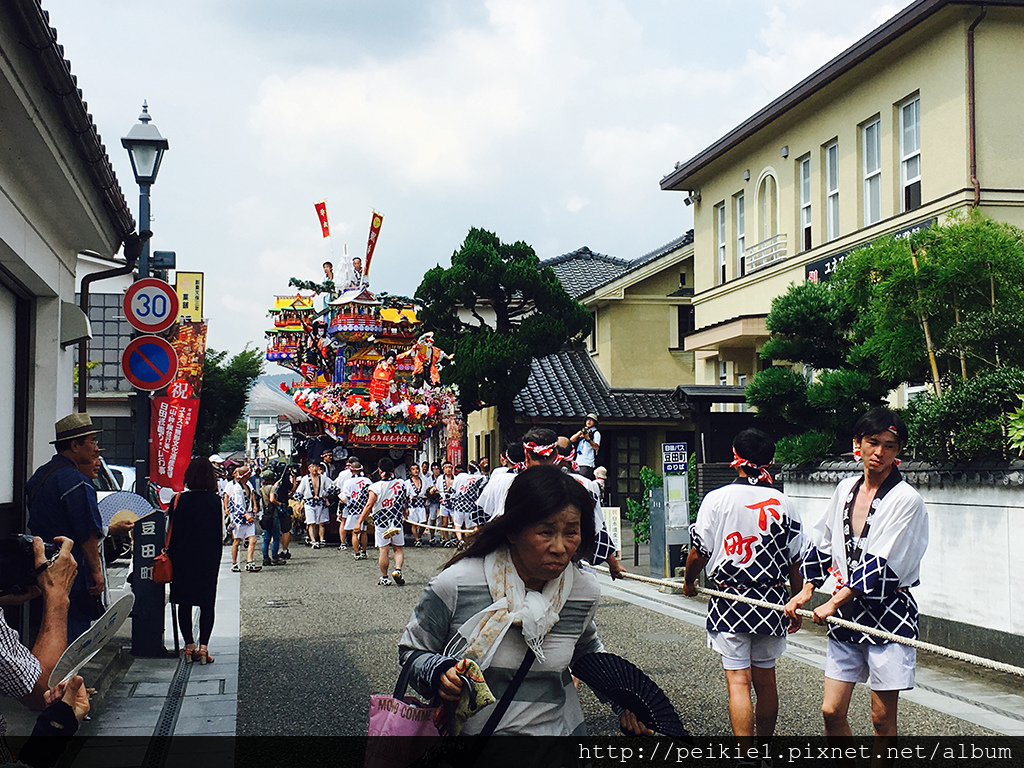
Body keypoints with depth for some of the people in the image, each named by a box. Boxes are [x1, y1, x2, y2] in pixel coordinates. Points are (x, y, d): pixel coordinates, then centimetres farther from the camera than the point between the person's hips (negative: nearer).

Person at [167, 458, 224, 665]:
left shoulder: (179, 500, -6)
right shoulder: (214, 501, -6)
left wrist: (170, 555, 10)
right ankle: (203, 647, -1)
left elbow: (172, 532, -1)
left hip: (183, 559, 0)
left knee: (184, 603, 10)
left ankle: (189, 646, 9)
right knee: (207, 604, 5)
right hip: (208, 560, 0)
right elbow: (218, 534, 1)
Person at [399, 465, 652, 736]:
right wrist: (439, 673, -27)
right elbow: (412, 650, -6)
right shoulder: (454, 585, -20)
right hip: (470, 729, -3)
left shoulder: (585, 590, -8)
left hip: (557, 728, 3)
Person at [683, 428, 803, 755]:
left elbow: (699, 551, -4)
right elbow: (795, 562, 5)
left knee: (738, 681, -3)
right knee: (766, 679, 16)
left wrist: (689, 581, 17)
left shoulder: (717, 499, -8)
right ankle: (765, 745, 28)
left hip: (730, 603, -3)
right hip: (773, 602, 3)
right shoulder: (782, 502, 1)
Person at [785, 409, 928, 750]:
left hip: (889, 613, -5)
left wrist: (835, 602, -15)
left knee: (882, 718, 2)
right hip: (846, 614, 5)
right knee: (831, 711, 3)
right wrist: (808, 589, 8)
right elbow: (822, 542, 18)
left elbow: (881, 564, -16)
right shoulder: (845, 489, 9)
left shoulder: (906, 500, -11)